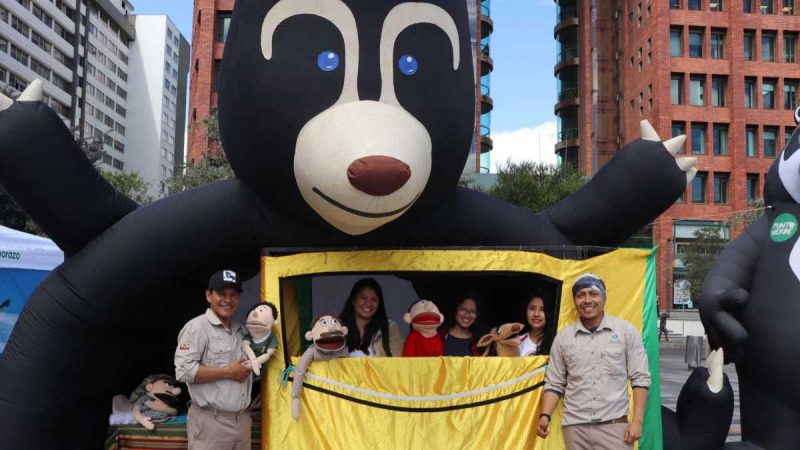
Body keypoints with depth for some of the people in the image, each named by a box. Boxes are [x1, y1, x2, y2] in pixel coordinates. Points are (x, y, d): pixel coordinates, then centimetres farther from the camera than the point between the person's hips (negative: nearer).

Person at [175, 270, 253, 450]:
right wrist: (228, 372, -14)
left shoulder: (241, 331, 14)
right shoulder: (197, 327, -8)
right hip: (211, 421, -7)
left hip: (242, 419, 7)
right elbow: (184, 371, -18)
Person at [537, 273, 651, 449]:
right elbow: (554, 383, 9)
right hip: (575, 427, 2)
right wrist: (545, 415, -5)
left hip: (614, 425, -2)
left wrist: (637, 421, -7)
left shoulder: (626, 331, 1)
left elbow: (640, 378, 0)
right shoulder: (563, 337, 6)